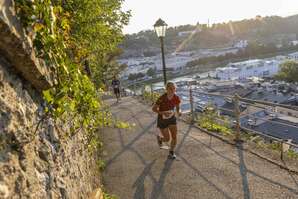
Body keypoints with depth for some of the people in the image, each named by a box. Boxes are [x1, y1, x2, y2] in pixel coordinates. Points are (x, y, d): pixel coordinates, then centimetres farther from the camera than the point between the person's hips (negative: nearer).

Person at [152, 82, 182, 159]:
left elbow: (178, 108, 0)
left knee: (174, 137, -3)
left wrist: (179, 112, -24)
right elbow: (153, 109, -18)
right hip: (162, 120, -3)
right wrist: (163, 113, -34)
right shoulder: (162, 98, -29)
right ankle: (159, 138, 43)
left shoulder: (177, 97, -15)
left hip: (172, 118, 4)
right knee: (167, 139, 5)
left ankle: (171, 152, 25)